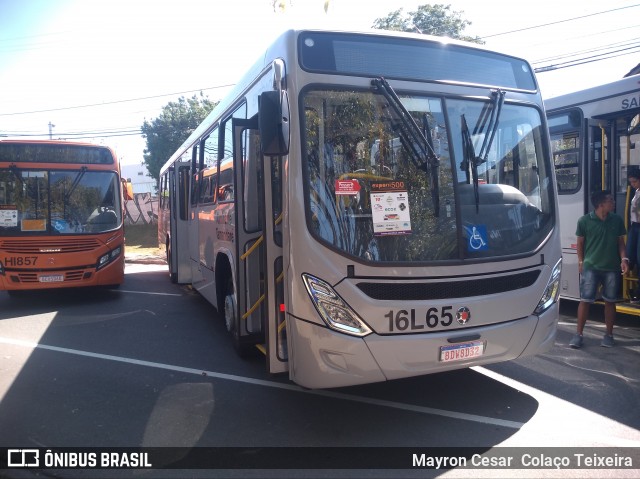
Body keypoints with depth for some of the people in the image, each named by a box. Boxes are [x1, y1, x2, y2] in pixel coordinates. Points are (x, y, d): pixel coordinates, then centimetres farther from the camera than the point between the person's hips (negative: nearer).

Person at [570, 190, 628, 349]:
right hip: (590, 267, -2)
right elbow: (580, 242, 3)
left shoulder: (617, 220, 2)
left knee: (610, 301, 10)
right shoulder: (584, 221, -6)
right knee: (585, 300, -2)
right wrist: (581, 262, 3)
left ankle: (609, 334, 23)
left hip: (612, 268, 3)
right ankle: (578, 334, 6)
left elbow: (620, 241, 9)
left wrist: (623, 259, -3)